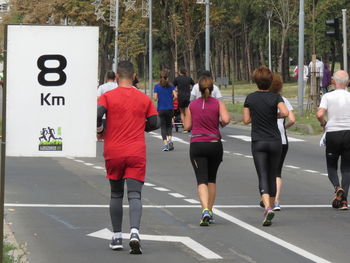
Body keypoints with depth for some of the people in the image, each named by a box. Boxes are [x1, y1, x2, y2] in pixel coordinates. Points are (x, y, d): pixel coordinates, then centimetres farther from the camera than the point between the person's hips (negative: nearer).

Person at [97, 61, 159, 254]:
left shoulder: (108, 96, -1)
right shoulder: (144, 99, 5)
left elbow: (97, 115, -16)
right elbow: (154, 123, 7)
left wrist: (100, 131, 4)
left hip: (113, 153, 0)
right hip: (137, 154, 0)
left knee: (116, 195, 16)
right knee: (134, 196, -6)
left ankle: (117, 237, 16)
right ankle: (134, 232, -28)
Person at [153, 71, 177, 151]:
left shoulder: (157, 86, -4)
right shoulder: (171, 86, -1)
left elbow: (155, 98, -11)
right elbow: (175, 96, -10)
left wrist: (154, 97, 12)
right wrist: (171, 99, 9)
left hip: (161, 109, -1)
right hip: (170, 108, 1)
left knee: (163, 126, 4)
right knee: (169, 125, 16)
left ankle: (165, 144, -5)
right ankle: (170, 139, -9)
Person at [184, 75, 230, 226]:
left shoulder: (192, 105, 3)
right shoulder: (218, 103, -1)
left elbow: (187, 126, 4)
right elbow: (226, 119, -16)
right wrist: (221, 123, 6)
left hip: (197, 145, -1)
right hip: (214, 144, 1)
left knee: (202, 180, -7)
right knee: (212, 179, 18)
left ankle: (205, 210, -27)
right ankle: (210, 211, 22)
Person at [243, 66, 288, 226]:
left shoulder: (250, 98, 0)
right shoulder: (275, 97, -5)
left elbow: (246, 120, 2)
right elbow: (285, 112, -21)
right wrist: (276, 115, 0)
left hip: (258, 142, 0)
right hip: (275, 141, 0)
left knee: (263, 177, -6)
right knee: (272, 176, 15)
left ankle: (267, 208, -27)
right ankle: (270, 207, 23)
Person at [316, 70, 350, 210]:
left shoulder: (328, 96, -4)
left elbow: (319, 114, -16)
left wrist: (324, 124, 4)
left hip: (332, 134, -1)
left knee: (331, 167, 14)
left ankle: (337, 187, -15)